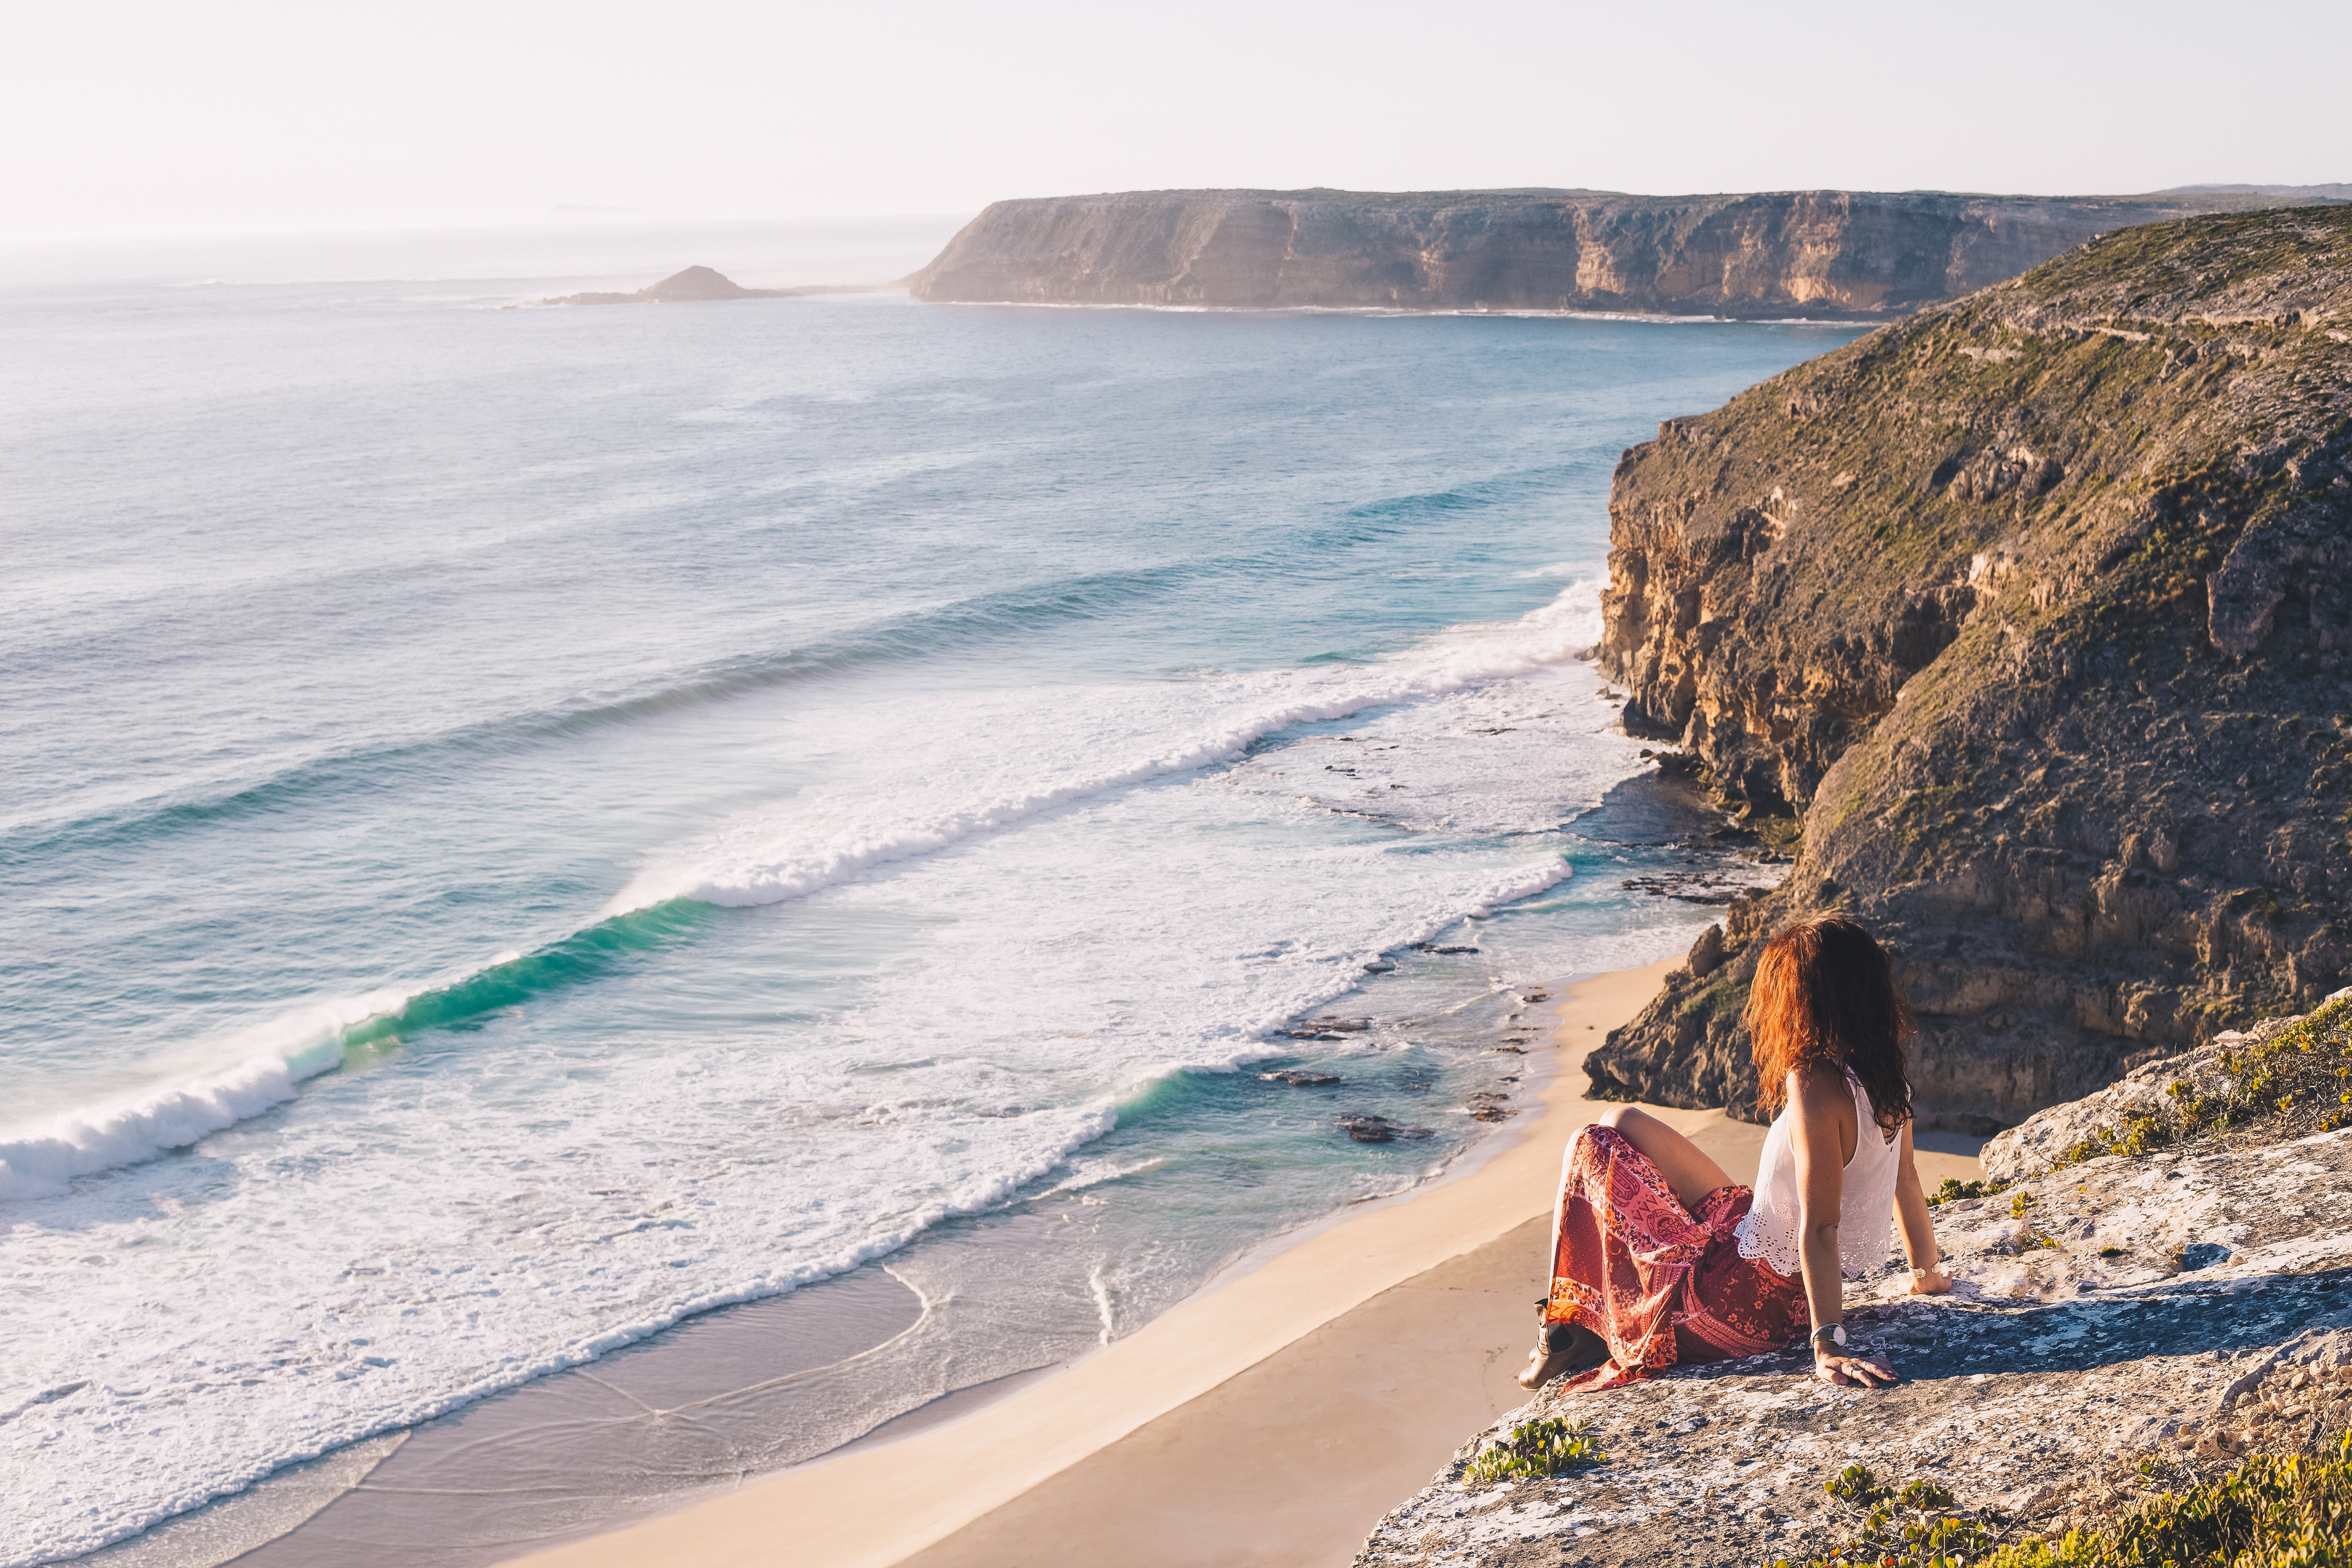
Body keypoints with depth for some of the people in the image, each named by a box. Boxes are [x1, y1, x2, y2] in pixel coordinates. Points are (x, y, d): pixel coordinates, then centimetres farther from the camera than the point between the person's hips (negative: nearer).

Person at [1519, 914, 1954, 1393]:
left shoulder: (1815, 1085, -28)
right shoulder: (1889, 1077, -3)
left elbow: (1819, 1227, -31)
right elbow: (1905, 1178, 9)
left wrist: (1828, 1345, -32)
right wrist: (1926, 1272, 24)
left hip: (1751, 1296, -9)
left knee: (1593, 1147, 6)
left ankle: (1572, 1328, 17)